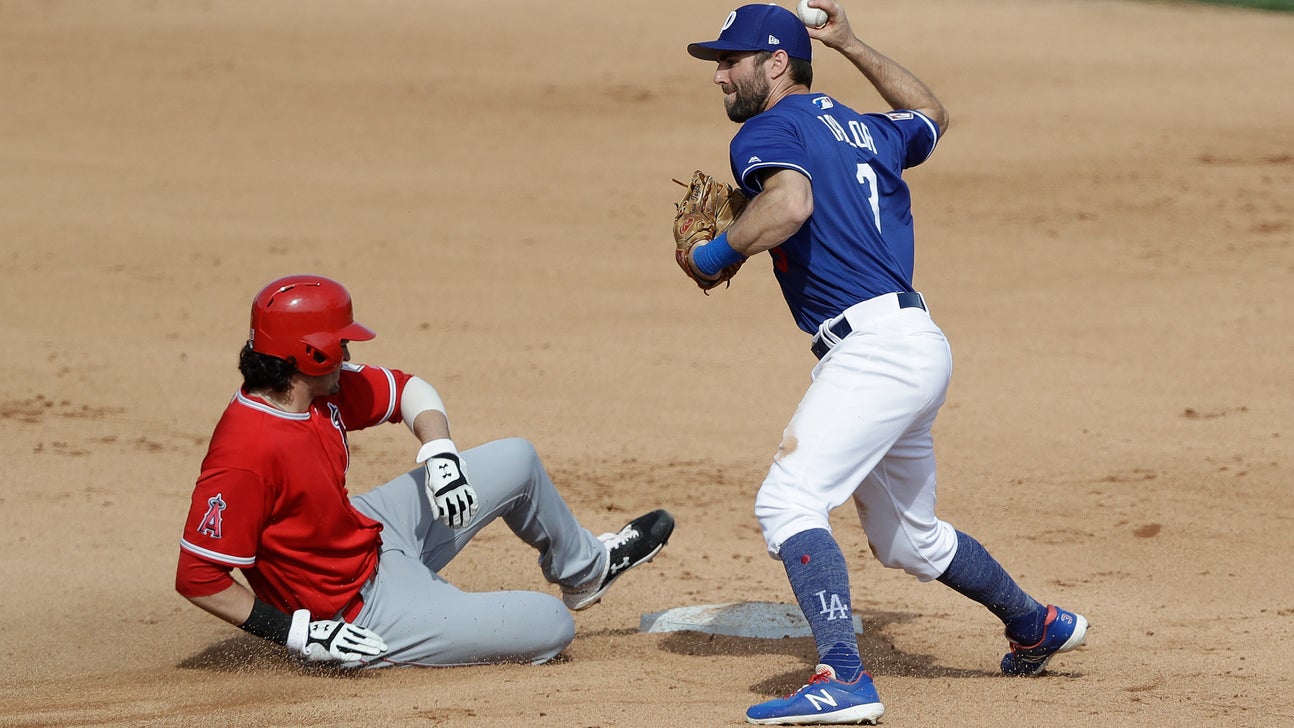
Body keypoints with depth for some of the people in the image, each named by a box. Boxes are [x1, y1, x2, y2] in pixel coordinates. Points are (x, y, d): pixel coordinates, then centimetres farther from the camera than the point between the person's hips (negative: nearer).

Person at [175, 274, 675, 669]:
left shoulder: (325, 388, -9)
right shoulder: (246, 454, -35)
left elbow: (407, 390, 8)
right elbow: (197, 576, -32)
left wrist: (440, 454, -11)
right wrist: (298, 632, -30)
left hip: (370, 529, 9)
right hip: (365, 609, -9)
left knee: (517, 462, 20)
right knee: (553, 626, -7)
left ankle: (585, 568, 46)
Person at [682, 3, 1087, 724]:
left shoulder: (768, 131, -4)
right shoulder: (863, 130, 21)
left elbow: (791, 203, -27)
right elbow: (933, 115, 43)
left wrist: (716, 253, -12)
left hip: (877, 347, -10)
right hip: (921, 345, 10)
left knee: (788, 501, -21)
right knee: (909, 540, 26)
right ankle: (1037, 626, 41)